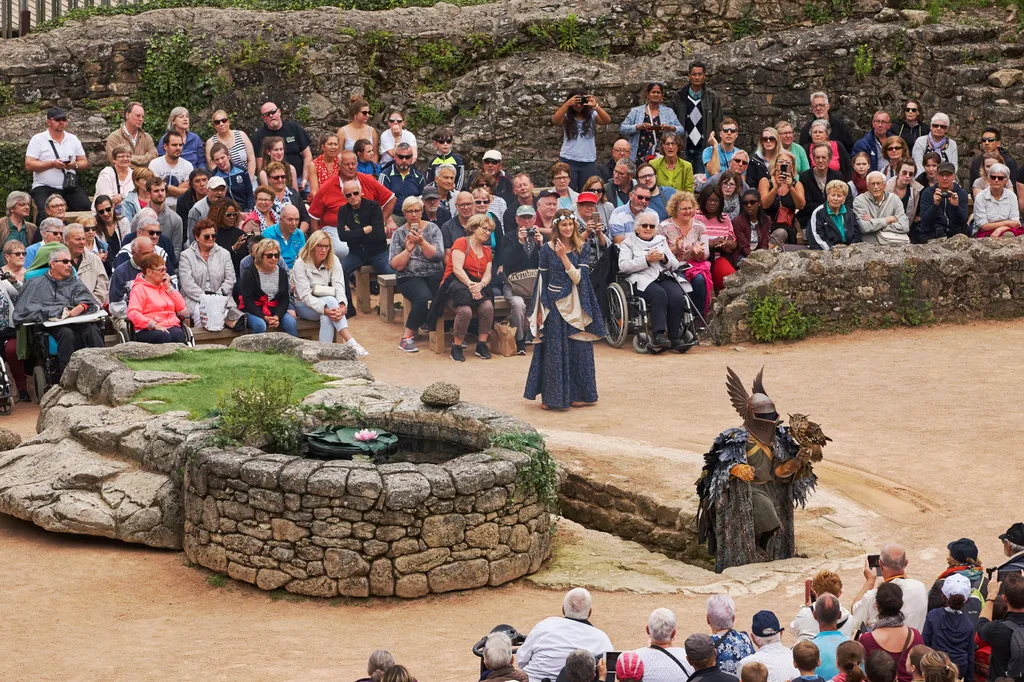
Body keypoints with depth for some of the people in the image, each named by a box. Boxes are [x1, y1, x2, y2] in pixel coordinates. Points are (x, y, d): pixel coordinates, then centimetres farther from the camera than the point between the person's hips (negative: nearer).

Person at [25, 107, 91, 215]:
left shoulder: (73, 139, 15)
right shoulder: (38, 139, 3)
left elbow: (84, 163, 16)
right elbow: (29, 165, -5)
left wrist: (74, 165, -8)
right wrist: (52, 164, -14)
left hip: (71, 187, 3)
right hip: (45, 188, -3)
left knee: (85, 207, -21)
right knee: (46, 213, -30)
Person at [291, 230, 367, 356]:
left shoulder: (333, 261, -2)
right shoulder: (300, 264, -14)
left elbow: (339, 286, -15)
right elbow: (305, 295, -22)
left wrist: (342, 306, -36)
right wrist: (326, 310, -36)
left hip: (327, 302, 3)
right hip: (304, 306, -3)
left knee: (326, 318, -35)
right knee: (331, 301, -34)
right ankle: (352, 343, -46)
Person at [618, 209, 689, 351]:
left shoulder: (661, 240, 26)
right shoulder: (628, 242, 14)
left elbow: (675, 265, 20)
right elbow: (623, 266, -4)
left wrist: (664, 258, -3)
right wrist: (646, 259, -10)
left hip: (665, 276, 4)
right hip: (643, 279, -4)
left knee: (677, 296, -28)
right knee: (659, 294, -36)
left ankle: (675, 338, -26)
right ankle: (659, 335, -41)